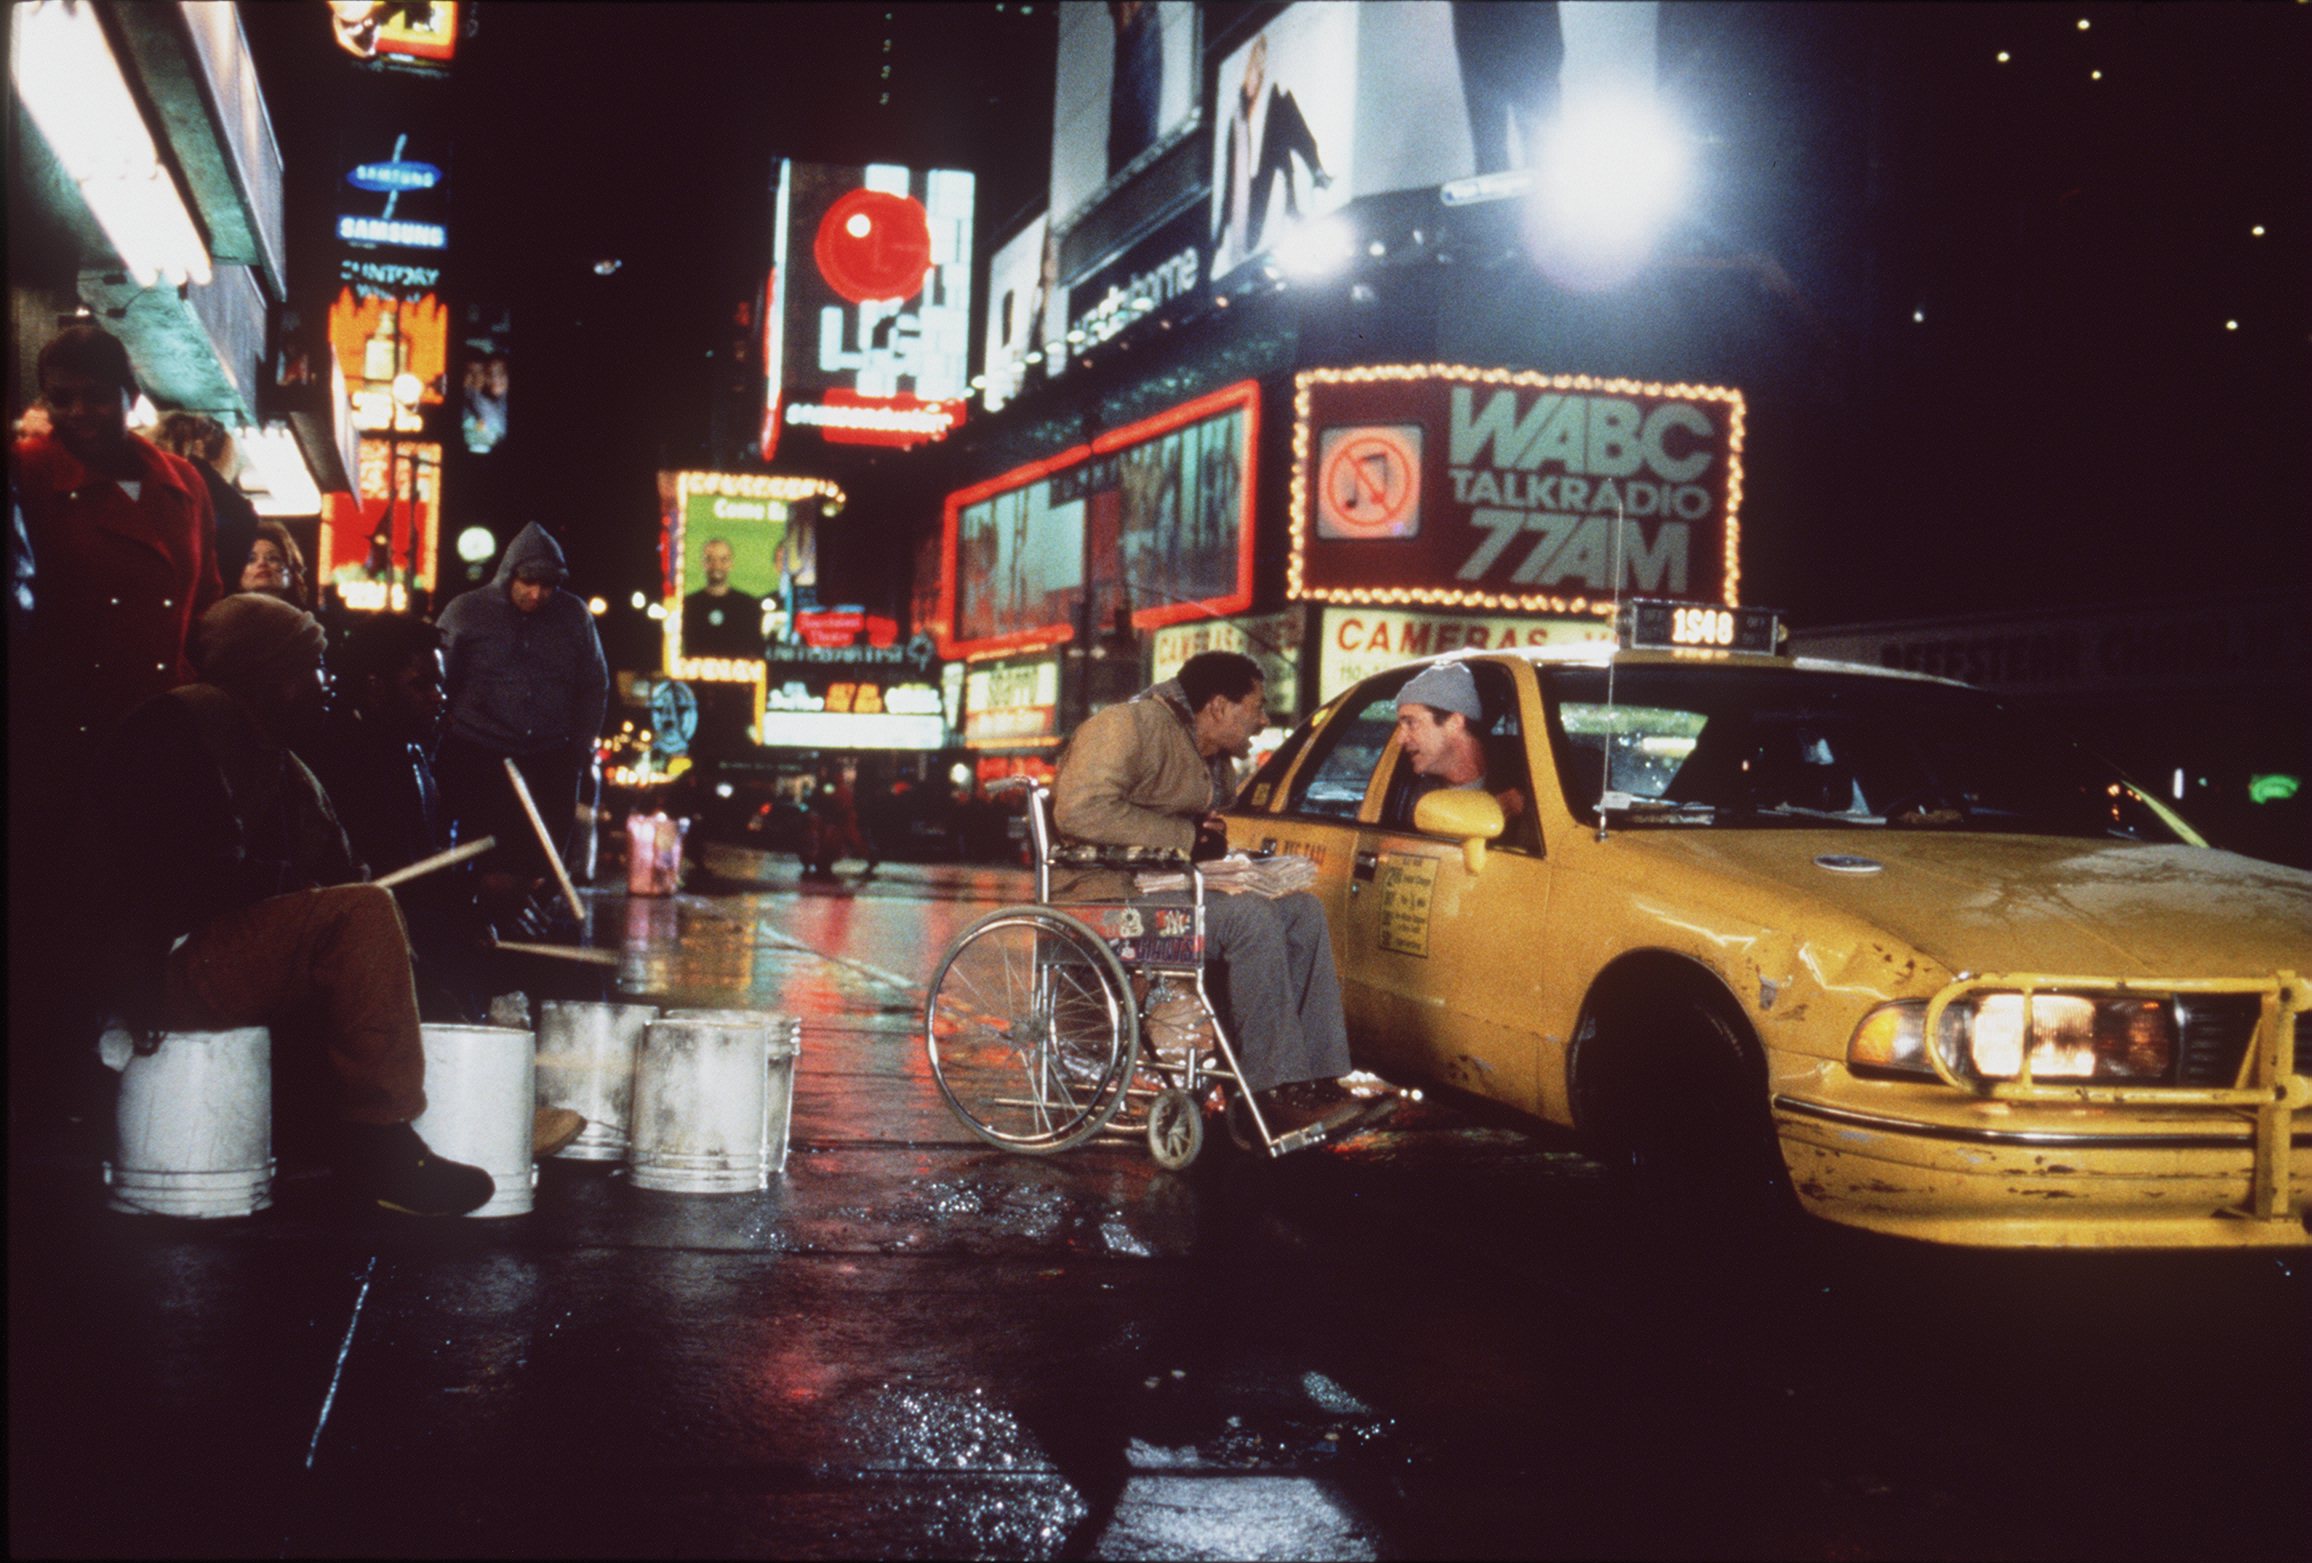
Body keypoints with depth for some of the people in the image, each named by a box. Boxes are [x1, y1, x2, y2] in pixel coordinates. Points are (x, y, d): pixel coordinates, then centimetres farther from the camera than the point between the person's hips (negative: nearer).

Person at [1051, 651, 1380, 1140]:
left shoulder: (1215, 759, 17)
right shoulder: (1130, 728, -12)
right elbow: (1080, 811, -25)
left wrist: (1214, 841, 3)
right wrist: (1184, 836, -20)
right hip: (1107, 893, -10)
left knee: (1303, 911, -6)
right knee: (1249, 918, -29)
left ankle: (1315, 1077, -12)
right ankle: (1276, 1091, -26)